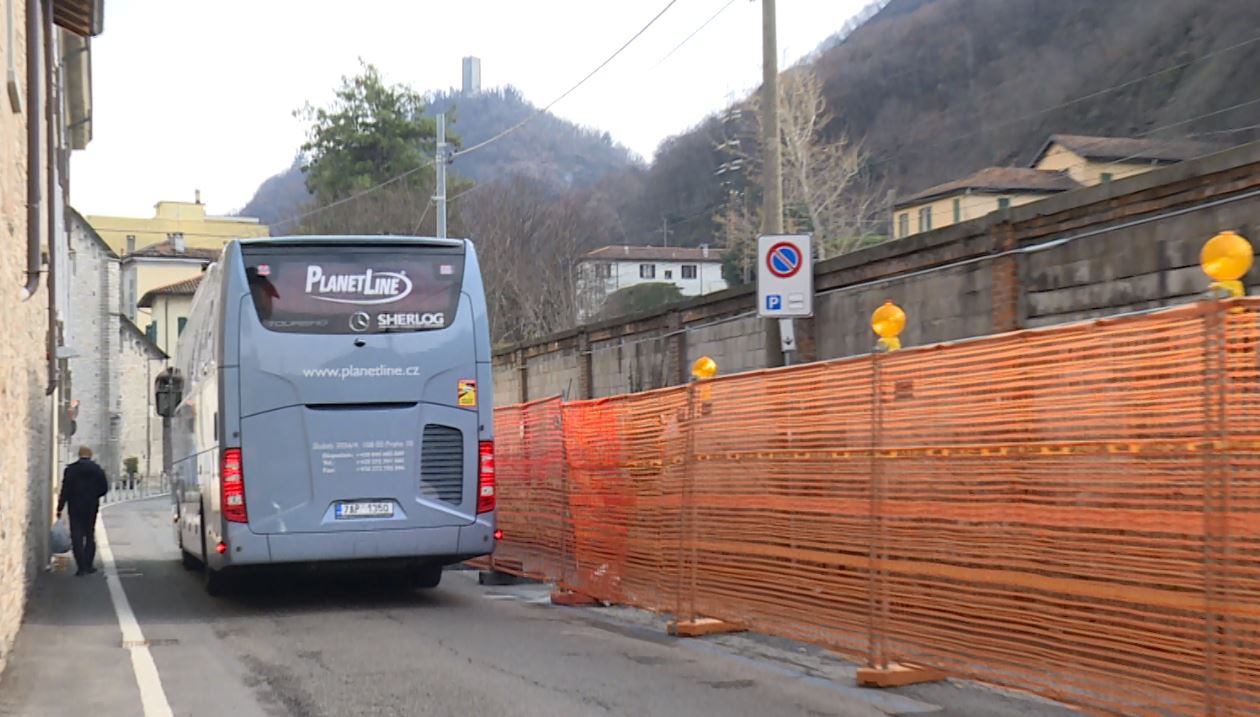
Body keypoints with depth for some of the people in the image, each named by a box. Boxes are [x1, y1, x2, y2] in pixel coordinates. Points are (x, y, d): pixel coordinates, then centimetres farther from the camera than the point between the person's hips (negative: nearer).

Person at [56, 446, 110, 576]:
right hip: (91, 508, 2)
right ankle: (89, 564, 15)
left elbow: (65, 490, -9)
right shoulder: (97, 469, 0)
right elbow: (104, 488, 0)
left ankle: (82, 567, -8)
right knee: (90, 536, 15)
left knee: (77, 538, -1)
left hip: (75, 508, -2)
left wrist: (60, 508, -6)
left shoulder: (70, 469, -6)